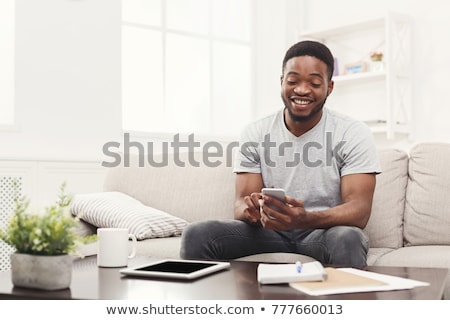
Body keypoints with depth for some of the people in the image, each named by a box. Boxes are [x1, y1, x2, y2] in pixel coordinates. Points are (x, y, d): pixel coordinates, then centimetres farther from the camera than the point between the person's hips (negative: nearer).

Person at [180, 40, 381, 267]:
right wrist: (250, 209, -30)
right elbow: (241, 202, -3)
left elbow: (359, 210, -17)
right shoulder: (255, 134, 1)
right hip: (270, 229, 2)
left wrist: (305, 220, -37)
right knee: (197, 235, -22)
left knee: (347, 239, -37)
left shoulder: (353, 135, -7)